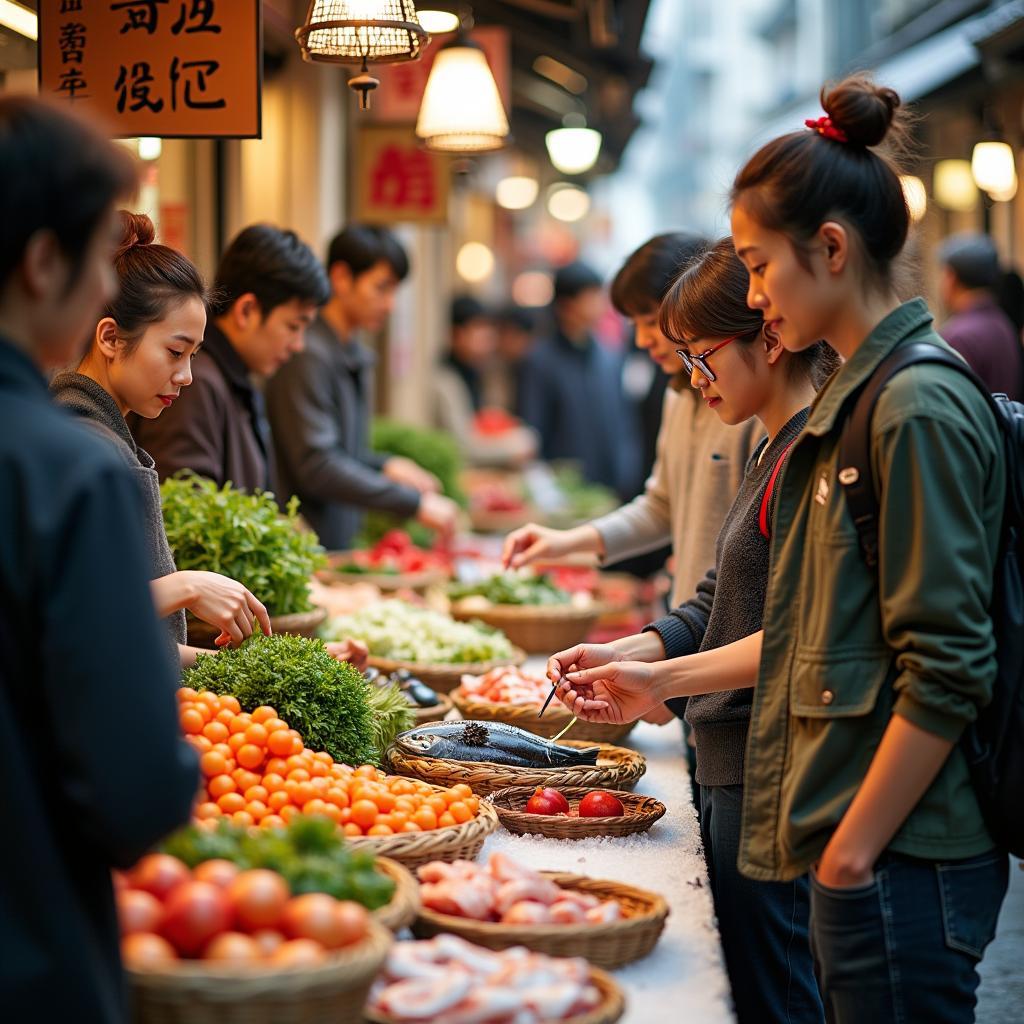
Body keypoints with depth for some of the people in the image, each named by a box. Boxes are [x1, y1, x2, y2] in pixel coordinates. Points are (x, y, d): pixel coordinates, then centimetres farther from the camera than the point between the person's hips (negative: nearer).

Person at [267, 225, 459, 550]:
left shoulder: (357, 356, 13)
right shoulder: (307, 356, -17)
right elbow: (316, 467, -24)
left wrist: (385, 465, 2)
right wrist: (414, 503, -23)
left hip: (341, 540, 9)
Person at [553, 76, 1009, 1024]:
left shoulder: (919, 407, -16)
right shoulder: (858, 398, 13)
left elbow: (947, 670, -20)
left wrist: (852, 852, -17)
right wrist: (664, 681, 19)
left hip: (901, 866, -9)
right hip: (852, 850, 9)